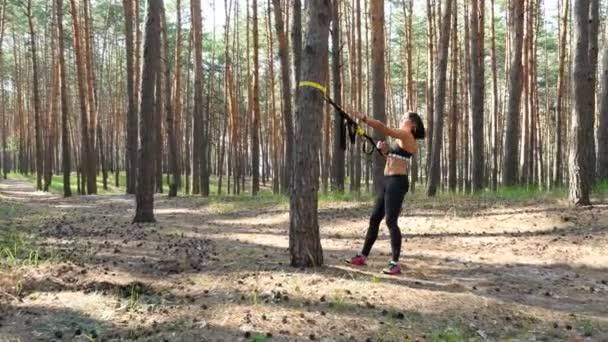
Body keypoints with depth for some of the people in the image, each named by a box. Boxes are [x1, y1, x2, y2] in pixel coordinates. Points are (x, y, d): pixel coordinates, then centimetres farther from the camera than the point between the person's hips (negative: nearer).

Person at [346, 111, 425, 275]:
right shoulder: (401, 139, 19)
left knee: (391, 221, -12)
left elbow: (382, 127, -19)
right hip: (389, 181, 10)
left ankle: (395, 263, -9)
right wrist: (384, 149, 9)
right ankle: (363, 256, 21)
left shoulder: (406, 135, -9)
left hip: (397, 182, -10)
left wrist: (363, 117, -14)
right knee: (374, 218, 12)